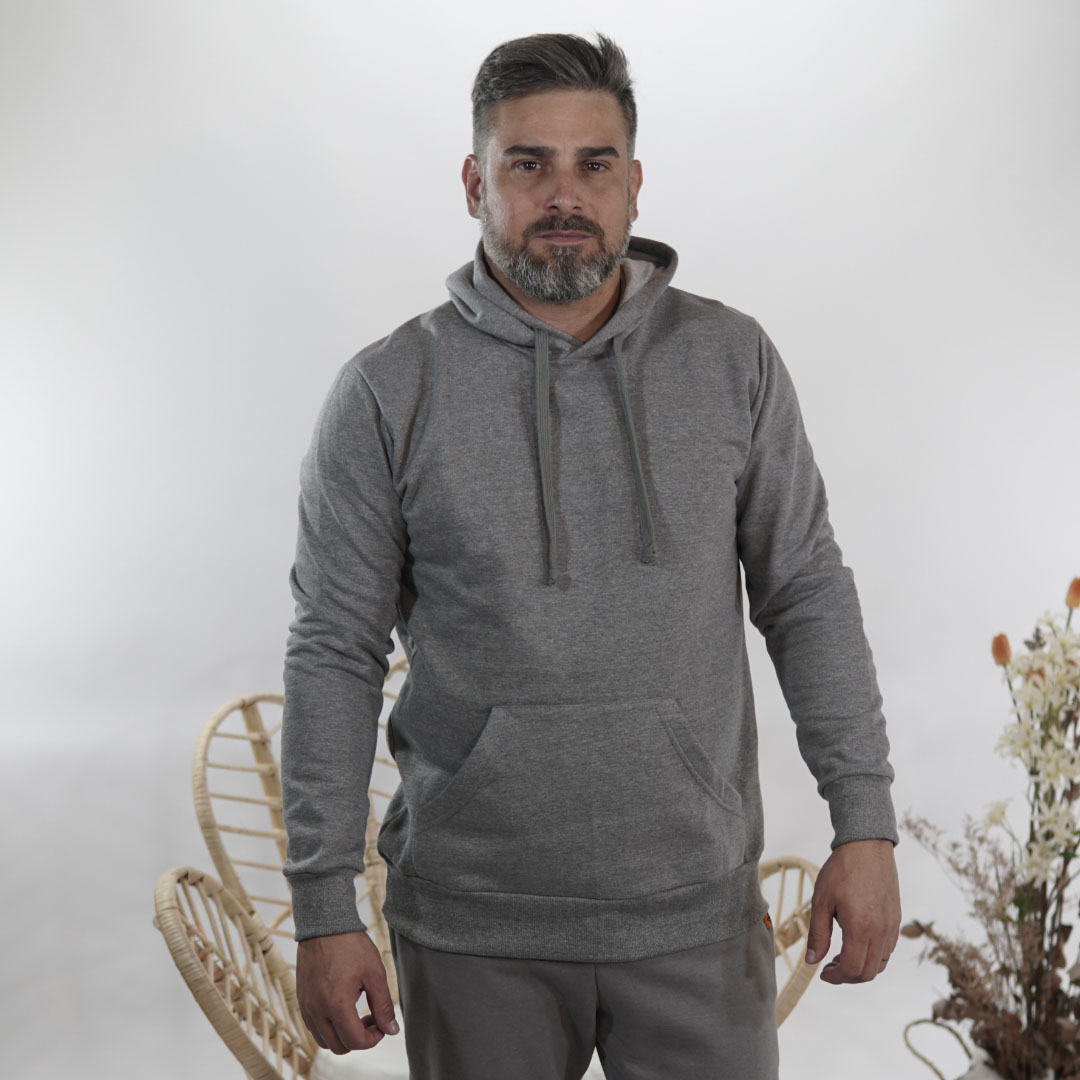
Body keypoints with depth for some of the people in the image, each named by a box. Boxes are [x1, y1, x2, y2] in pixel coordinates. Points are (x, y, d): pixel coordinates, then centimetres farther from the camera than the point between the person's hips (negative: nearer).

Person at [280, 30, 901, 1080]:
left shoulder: (733, 362, 1)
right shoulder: (388, 393, -4)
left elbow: (808, 597, 5)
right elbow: (335, 656, -3)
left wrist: (864, 828, -1)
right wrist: (324, 912, -5)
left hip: (697, 913, 1)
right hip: (473, 928, -1)